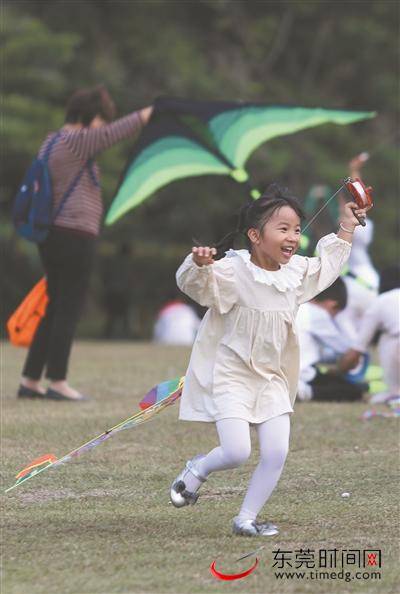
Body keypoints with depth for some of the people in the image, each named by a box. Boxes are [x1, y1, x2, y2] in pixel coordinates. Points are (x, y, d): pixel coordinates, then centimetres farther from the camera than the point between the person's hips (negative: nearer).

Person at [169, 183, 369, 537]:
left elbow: (327, 267, 25)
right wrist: (198, 265, -50)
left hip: (272, 380, 6)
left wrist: (346, 229, 24)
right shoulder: (233, 272, -18)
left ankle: (246, 518, 13)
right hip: (231, 377, -6)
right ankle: (197, 470, 18)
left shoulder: (296, 272, 4)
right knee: (237, 452, -16)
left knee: (277, 454, -4)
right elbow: (193, 284, -28)